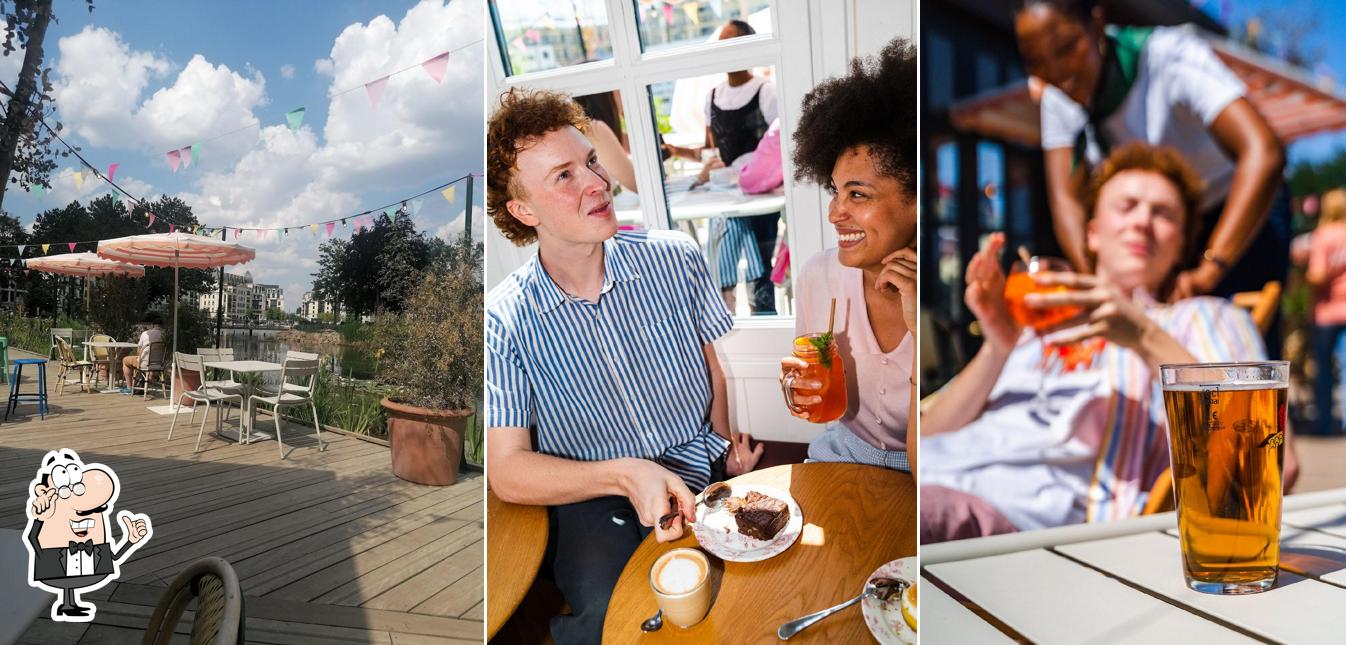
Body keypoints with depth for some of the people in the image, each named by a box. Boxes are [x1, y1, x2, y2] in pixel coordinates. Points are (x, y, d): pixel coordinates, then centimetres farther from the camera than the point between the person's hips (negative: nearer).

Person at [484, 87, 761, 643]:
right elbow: (507, 472, -8)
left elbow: (722, 362, 9)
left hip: (708, 472, 3)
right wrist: (625, 476, -22)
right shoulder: (504, 322, -9)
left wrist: (732, 442, -12)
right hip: (595, 498, -3)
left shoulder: (675, 258, -1)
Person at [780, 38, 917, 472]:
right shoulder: (819, 275, -8)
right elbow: (824, 401, 7)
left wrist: (923, 331, -29)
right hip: (842, 453, 3)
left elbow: (925, 471, -23)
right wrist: (805, 391, -15)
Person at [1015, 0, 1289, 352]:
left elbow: (1264, 152, -38)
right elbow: (1066, 200, -17)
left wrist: (1207, 272, -47)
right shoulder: (1058, 97, -11)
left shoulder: (1169, 55, -26)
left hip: (1242, 216, -4)